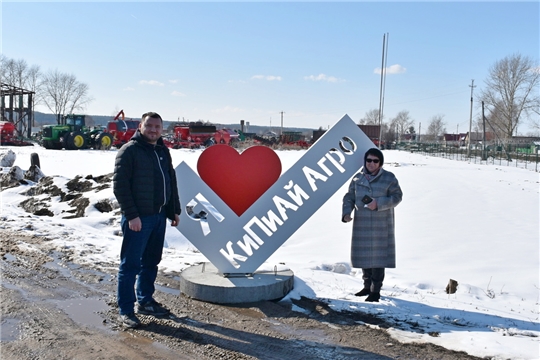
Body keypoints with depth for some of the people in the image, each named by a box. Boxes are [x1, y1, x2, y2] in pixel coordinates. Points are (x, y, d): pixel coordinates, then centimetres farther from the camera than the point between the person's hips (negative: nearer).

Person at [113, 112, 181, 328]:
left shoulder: (163, 151, 15)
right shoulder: (129, 150, -9)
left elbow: (171, 182, 21)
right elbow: (120, 185, -14)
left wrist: (174, 210, 16)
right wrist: (131, 215, -19)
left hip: (159, 217, 8)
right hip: (138, 219, -8)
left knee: (151, 262, 16)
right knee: (130, 264, -1)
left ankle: (145, 301, 30)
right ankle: (126, 310, 7)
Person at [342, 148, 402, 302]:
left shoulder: (389, 178, -1)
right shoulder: (358, 178, 6)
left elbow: (397, 196, -4)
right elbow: (349, 198, 9)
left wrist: (379, 204, -17)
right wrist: (346, 213, -8)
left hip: (381, 226, -3)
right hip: (361, 225, 4)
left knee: (378, 257, -3)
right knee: (364, 255, 11)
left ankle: (375, 291, 9)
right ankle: (367, 286, 28)